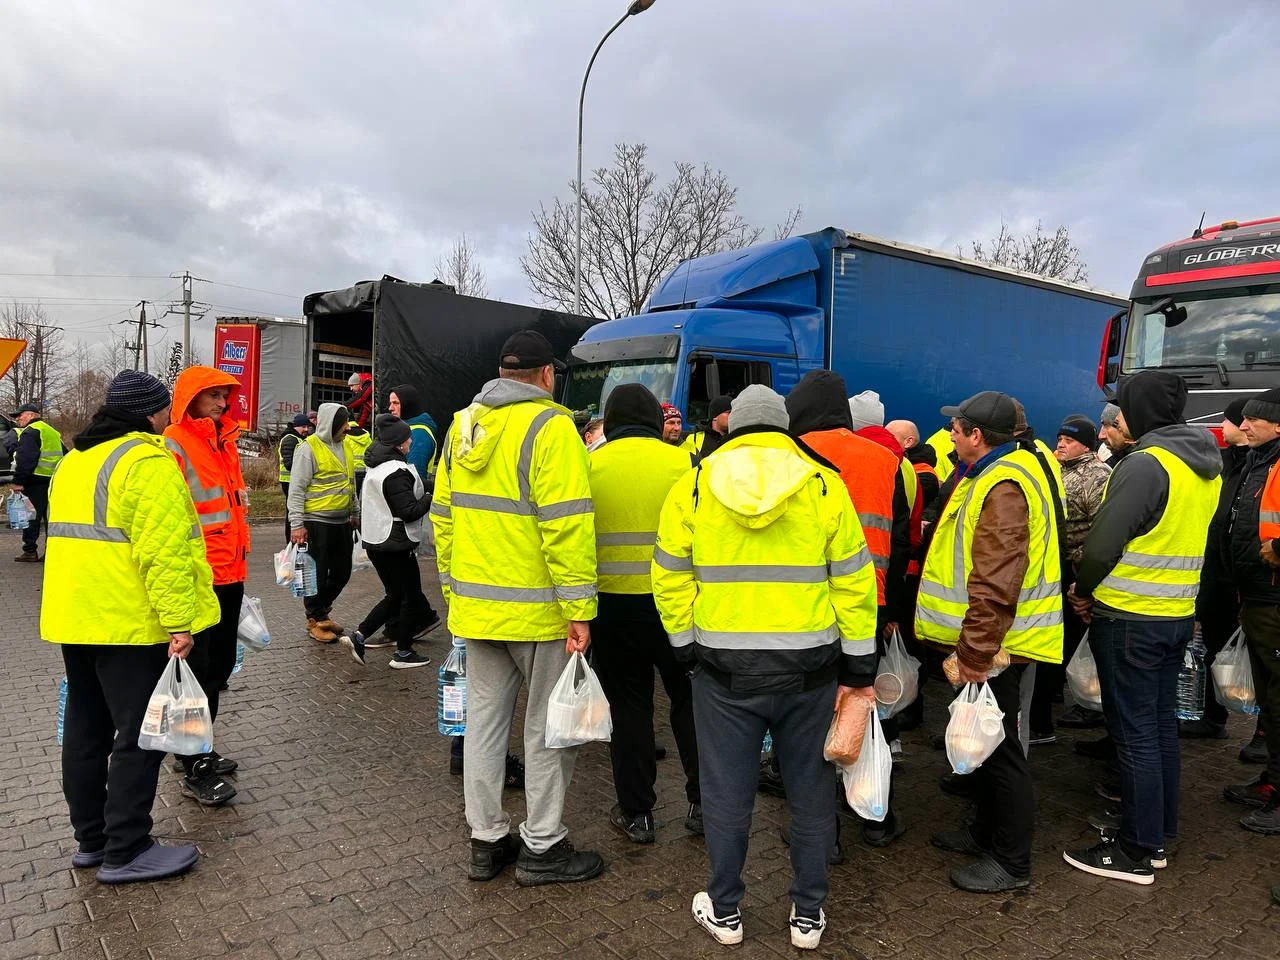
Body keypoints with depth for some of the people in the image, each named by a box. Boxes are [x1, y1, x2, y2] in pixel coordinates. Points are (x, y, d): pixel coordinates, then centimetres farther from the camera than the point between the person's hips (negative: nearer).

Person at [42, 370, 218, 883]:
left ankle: (90, 839, 27)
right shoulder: (147, 462, -15)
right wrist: (179, 621, -22)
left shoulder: (74, 461, 15)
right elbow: (164, 549, -23)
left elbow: (69, 534, 21)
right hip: (129, 623, -10)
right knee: (140, 734, 0)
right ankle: (125, 851, 7)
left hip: (72, 619, 10)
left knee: (86, 729, 16)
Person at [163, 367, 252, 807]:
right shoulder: (173, 446, -13)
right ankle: (195, 771, 12)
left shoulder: (224, 441, 13)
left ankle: (200, 750, 32)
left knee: (219, 666, 17)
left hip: (230, 575, 8)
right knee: (200, 671, 0)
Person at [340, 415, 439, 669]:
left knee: (395, 595, 18)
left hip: (375, 542, 9)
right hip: (396, 545, -9)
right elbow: (409, 511, -22)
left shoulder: (376, 468, 11)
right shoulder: (396, 471, -20)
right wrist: (432, 497, -10)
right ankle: (403, 653, 14)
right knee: (411, 595, 6)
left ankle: (358, 636, 8)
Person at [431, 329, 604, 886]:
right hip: (537, 610, -7)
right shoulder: (549, 426, -14)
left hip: (475, 605, 7)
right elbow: (567, 526, -21)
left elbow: (443, 516, 13)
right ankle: (542, 848, 19)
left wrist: (454, 589, 19)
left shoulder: (463, 426, 9)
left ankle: (485, 841, 28)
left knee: (484, 719, 15)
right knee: (549, 726, 7)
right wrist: (580, 610, -17)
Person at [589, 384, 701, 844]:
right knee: (690, 701, 17)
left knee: (629, 707, 11)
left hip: (612, 604, 0)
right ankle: (703, 802, 25)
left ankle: (636, 813, 20)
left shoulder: (589, 466, -2)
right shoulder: (682, 462, -4)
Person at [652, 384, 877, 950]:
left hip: (724, 668, 0)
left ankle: (724, 912, 28)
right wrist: (859, 670, 6)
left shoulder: (692, 486, 0)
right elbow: (853, 583, 0)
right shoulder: (824, 485, 0)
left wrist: (687, 644, 10)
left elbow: (670, 580, 0)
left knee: (726, 793, 13)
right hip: (809, 667, 1)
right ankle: (808, 915, 28)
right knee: (811, 793, 16)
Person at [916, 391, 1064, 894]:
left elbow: (995, 585, -27)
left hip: (992, 646, -11)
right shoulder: (990, 475, 13)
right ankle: (987, 832, 37)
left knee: (997, 749, 2)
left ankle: (1011, 862, 16)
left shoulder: (1003, 487, -22)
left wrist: (976, 651, -24)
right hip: (984, 642, 11)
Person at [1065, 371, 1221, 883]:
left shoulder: (1145, 463, -19)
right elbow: (1186, 537, 15)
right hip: (1178, 615, 9)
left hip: (1129, 619, -9)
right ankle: (1159, 832, 29)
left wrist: (1083, 589, -2)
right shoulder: (1206, 465, 10)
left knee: (1135, 734, 0)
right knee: (1161, 725, 17)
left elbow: (1102, 543, -21)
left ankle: (1138, 851, 10)